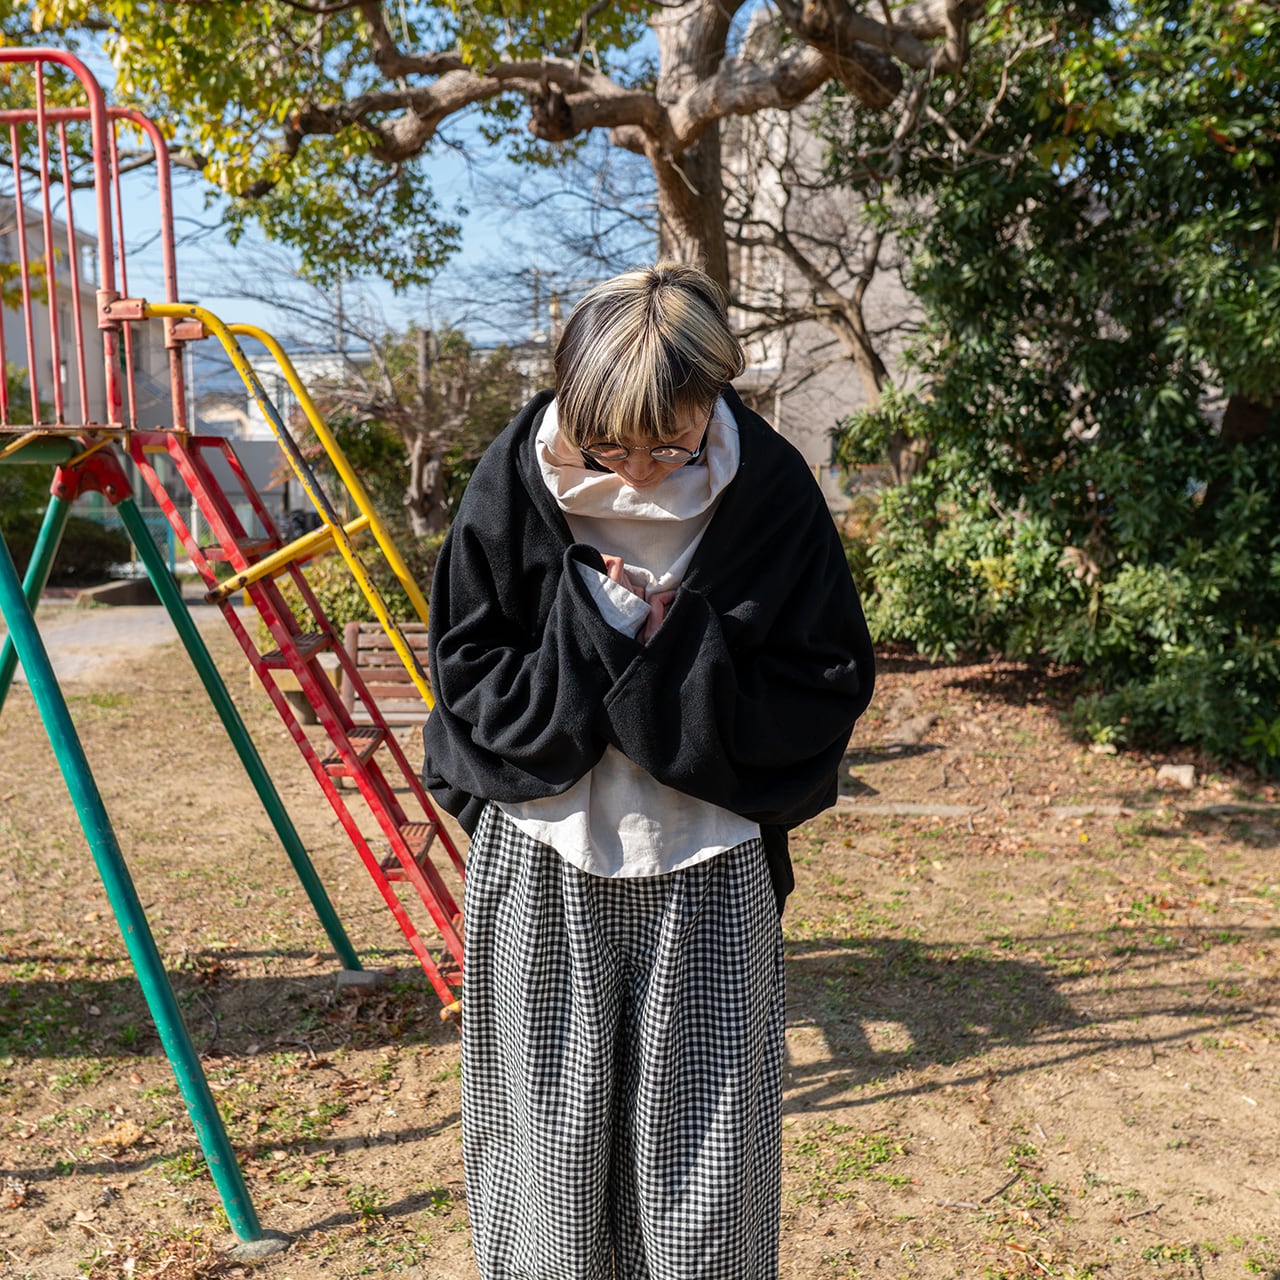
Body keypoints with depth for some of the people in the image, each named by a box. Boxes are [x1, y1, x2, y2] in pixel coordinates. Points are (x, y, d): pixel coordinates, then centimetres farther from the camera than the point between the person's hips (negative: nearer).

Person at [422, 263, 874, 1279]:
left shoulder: (770, 489, -8)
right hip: (544, 867, 1)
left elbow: (830, 685, -6)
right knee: (549, 1151, 14)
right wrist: (598, 642, -18)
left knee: (703, 1158, 11)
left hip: (708, 874, 0)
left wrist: (679, 653, -18)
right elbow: (468, 676, -4)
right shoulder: (518, 479, -7)